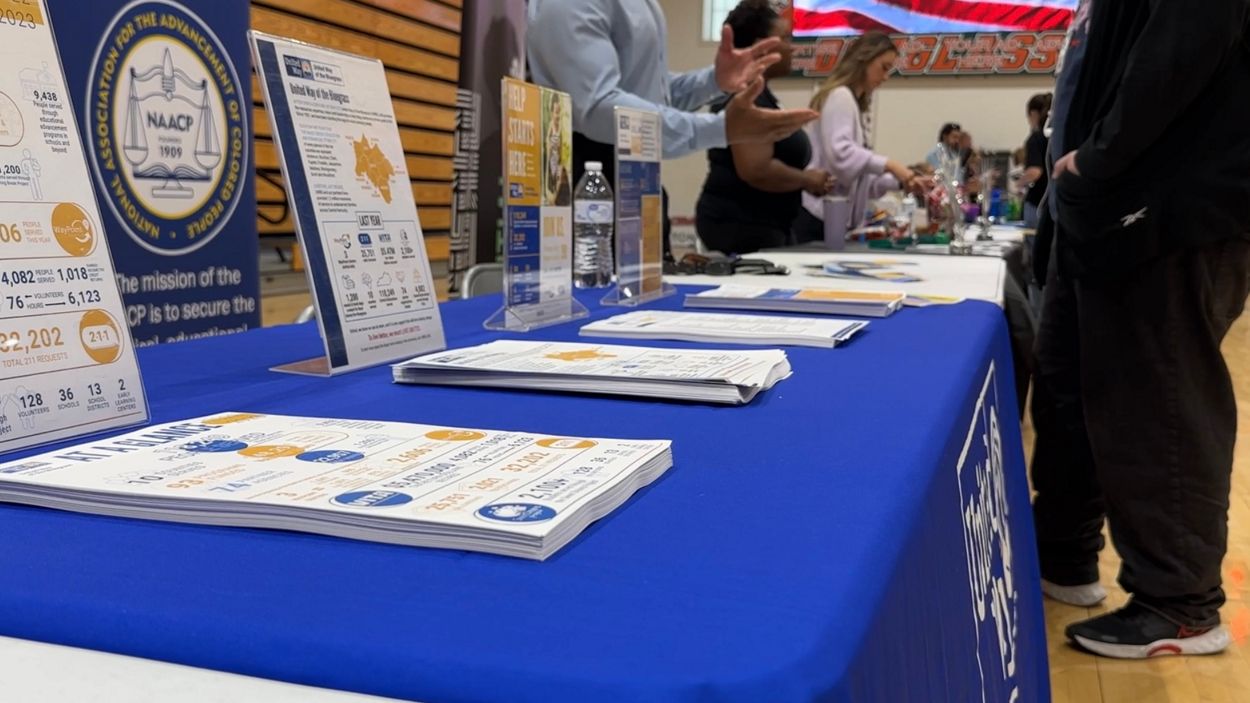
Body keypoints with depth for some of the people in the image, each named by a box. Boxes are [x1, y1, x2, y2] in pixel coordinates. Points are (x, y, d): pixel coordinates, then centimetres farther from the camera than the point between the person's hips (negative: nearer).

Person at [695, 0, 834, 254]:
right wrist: (808, 180, -10)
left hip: (751, 224, 10)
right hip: (743, 227, -10)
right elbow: (756, 170, -25)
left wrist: (809, 182, 11)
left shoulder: (755, 93, 17)